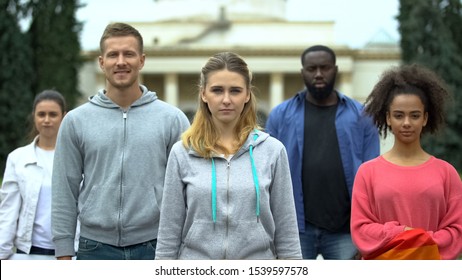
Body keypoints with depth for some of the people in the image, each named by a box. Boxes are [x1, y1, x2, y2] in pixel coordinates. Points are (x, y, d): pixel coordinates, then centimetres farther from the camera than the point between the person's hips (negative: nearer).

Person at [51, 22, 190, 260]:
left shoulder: (172, 119, 0)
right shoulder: (76, 120, 3)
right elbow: (65, 194, 4)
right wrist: (64, 255, -1)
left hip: (154, 249, -1)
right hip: (96, 248, 1)